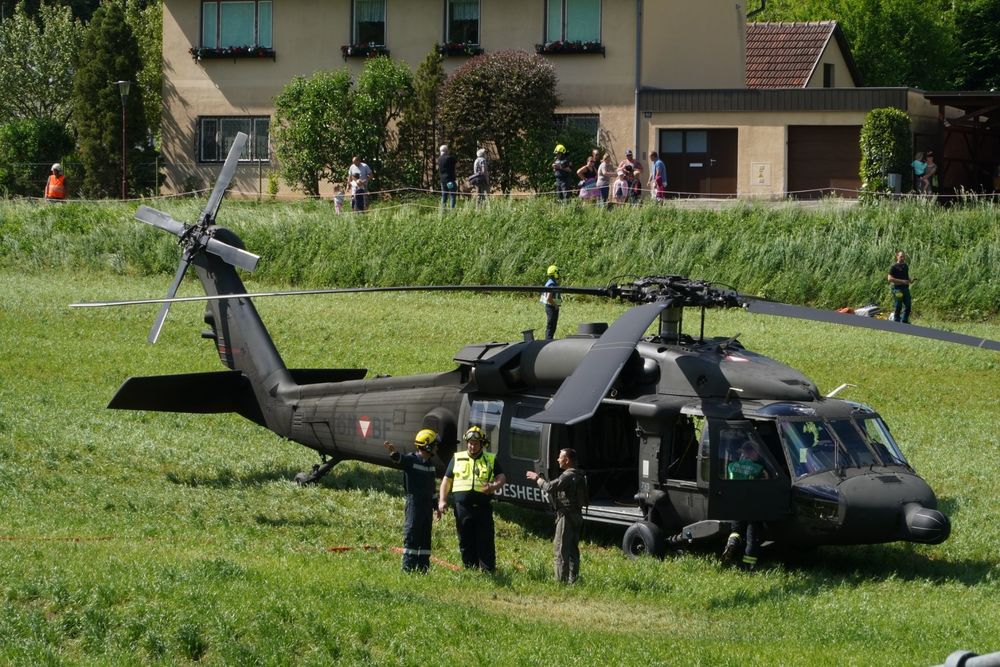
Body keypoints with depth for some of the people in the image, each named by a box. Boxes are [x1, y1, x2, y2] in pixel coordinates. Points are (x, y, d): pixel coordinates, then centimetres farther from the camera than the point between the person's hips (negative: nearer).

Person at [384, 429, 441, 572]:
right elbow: (399, 459, -30)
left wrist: (435, 506, 24)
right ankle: (408, 568, -5)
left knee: (425, 538, 11)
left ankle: (423, 568, 17)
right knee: (411, 536, -7)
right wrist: (393, 452, -54)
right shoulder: (411, 460, -9)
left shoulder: (430, 464, 15)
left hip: (427, 505, 8)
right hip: (414, 505, -8)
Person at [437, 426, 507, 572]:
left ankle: (488, 571, -1)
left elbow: (502, 478, 3)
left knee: (485, 542, -4)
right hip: (462, 507, 1)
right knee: (466, 543, 4)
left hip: (483, 508, -1)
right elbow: (446, 480, 14)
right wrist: (442, 500, 3)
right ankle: (470, 570, 11)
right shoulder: (457, 459, 13)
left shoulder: (490, 460, 10)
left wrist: (494, 486, -20)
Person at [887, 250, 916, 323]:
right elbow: (889, 278, -15)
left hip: (905, 288, 7)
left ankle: (904, 321, 22)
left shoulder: (906, 266, 15)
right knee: (898, 307, -3)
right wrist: (902, 281, -20)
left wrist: (911, 280, 5)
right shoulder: (894, 267, -8)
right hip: (897, 288, -7)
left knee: (908, 306, 9)